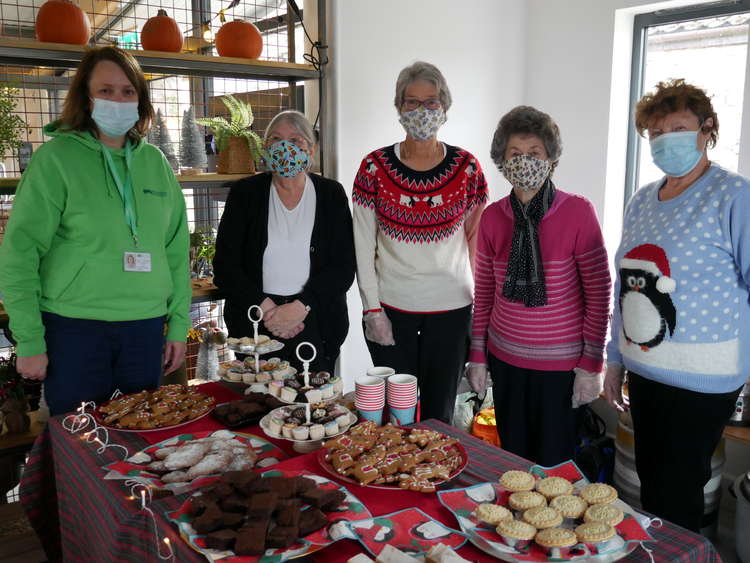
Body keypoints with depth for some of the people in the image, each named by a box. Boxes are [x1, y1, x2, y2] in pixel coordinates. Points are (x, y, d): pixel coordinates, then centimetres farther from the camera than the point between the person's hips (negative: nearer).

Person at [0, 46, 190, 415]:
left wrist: (179, 323, 6)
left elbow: (176, 249, 10)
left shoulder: (155, 161, 7)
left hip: (146, 327, 4)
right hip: (75, 329, -3)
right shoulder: (56, 157, -5)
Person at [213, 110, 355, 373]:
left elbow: (344, 267, -3)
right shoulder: (244, 193, 4)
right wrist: (266, 309, -12)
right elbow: (225, 265, -1)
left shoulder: (332, 194, 3)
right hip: (254, 324, 0)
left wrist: (301, 307, -15)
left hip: (316, 323, 0)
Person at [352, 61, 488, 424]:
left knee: (439, 413, 11)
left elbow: (477, 238, 6)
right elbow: (364, 246, -1)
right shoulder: (375, 167, -3)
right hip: (390, 309, 0)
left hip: (450, 309, 1)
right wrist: (372, 309, -5)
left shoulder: (466, 167, -1)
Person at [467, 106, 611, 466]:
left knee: (555, 464, 9)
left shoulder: (578, 212, -10)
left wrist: (592, 364, -9)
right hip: (505, 359, 4)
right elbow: (483, 291, 8)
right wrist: (478, 356, 7)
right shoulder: (493, 216, 1)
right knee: (512, 461, 15)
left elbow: (599, 291, -8)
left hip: (562, 365, -3)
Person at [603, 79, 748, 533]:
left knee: (677, 495, 4)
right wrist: (616, 359, 16)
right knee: (650, 483, 17)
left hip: (703, 378, -6)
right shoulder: (642, 201, 9)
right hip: (644, 370, 6)